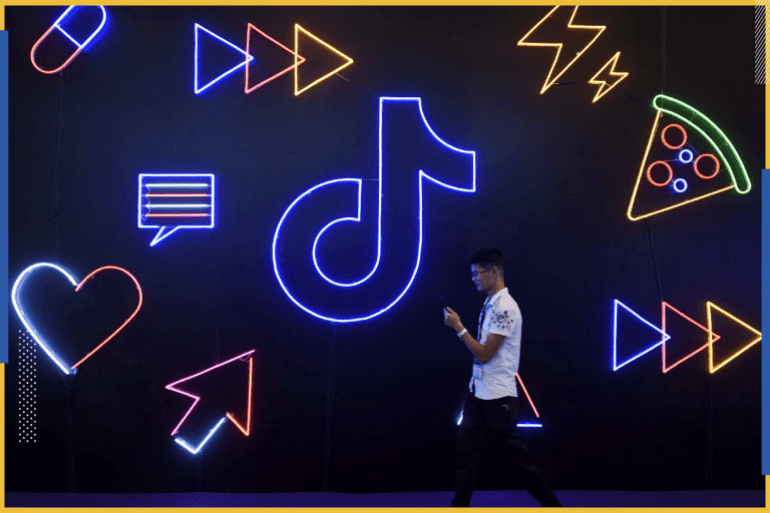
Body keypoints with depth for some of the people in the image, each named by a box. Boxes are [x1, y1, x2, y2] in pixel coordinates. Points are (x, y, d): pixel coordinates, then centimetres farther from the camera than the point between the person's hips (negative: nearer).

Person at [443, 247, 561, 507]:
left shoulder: (505, 308, -18)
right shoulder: (489, 304, 11)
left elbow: (485, 354, -19)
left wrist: (458, 327, -15)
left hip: (498, 397, -9)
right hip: (477, 393, 9)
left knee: (519, 457, 2)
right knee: (465, 454, 3)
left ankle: (552, 504, 16)